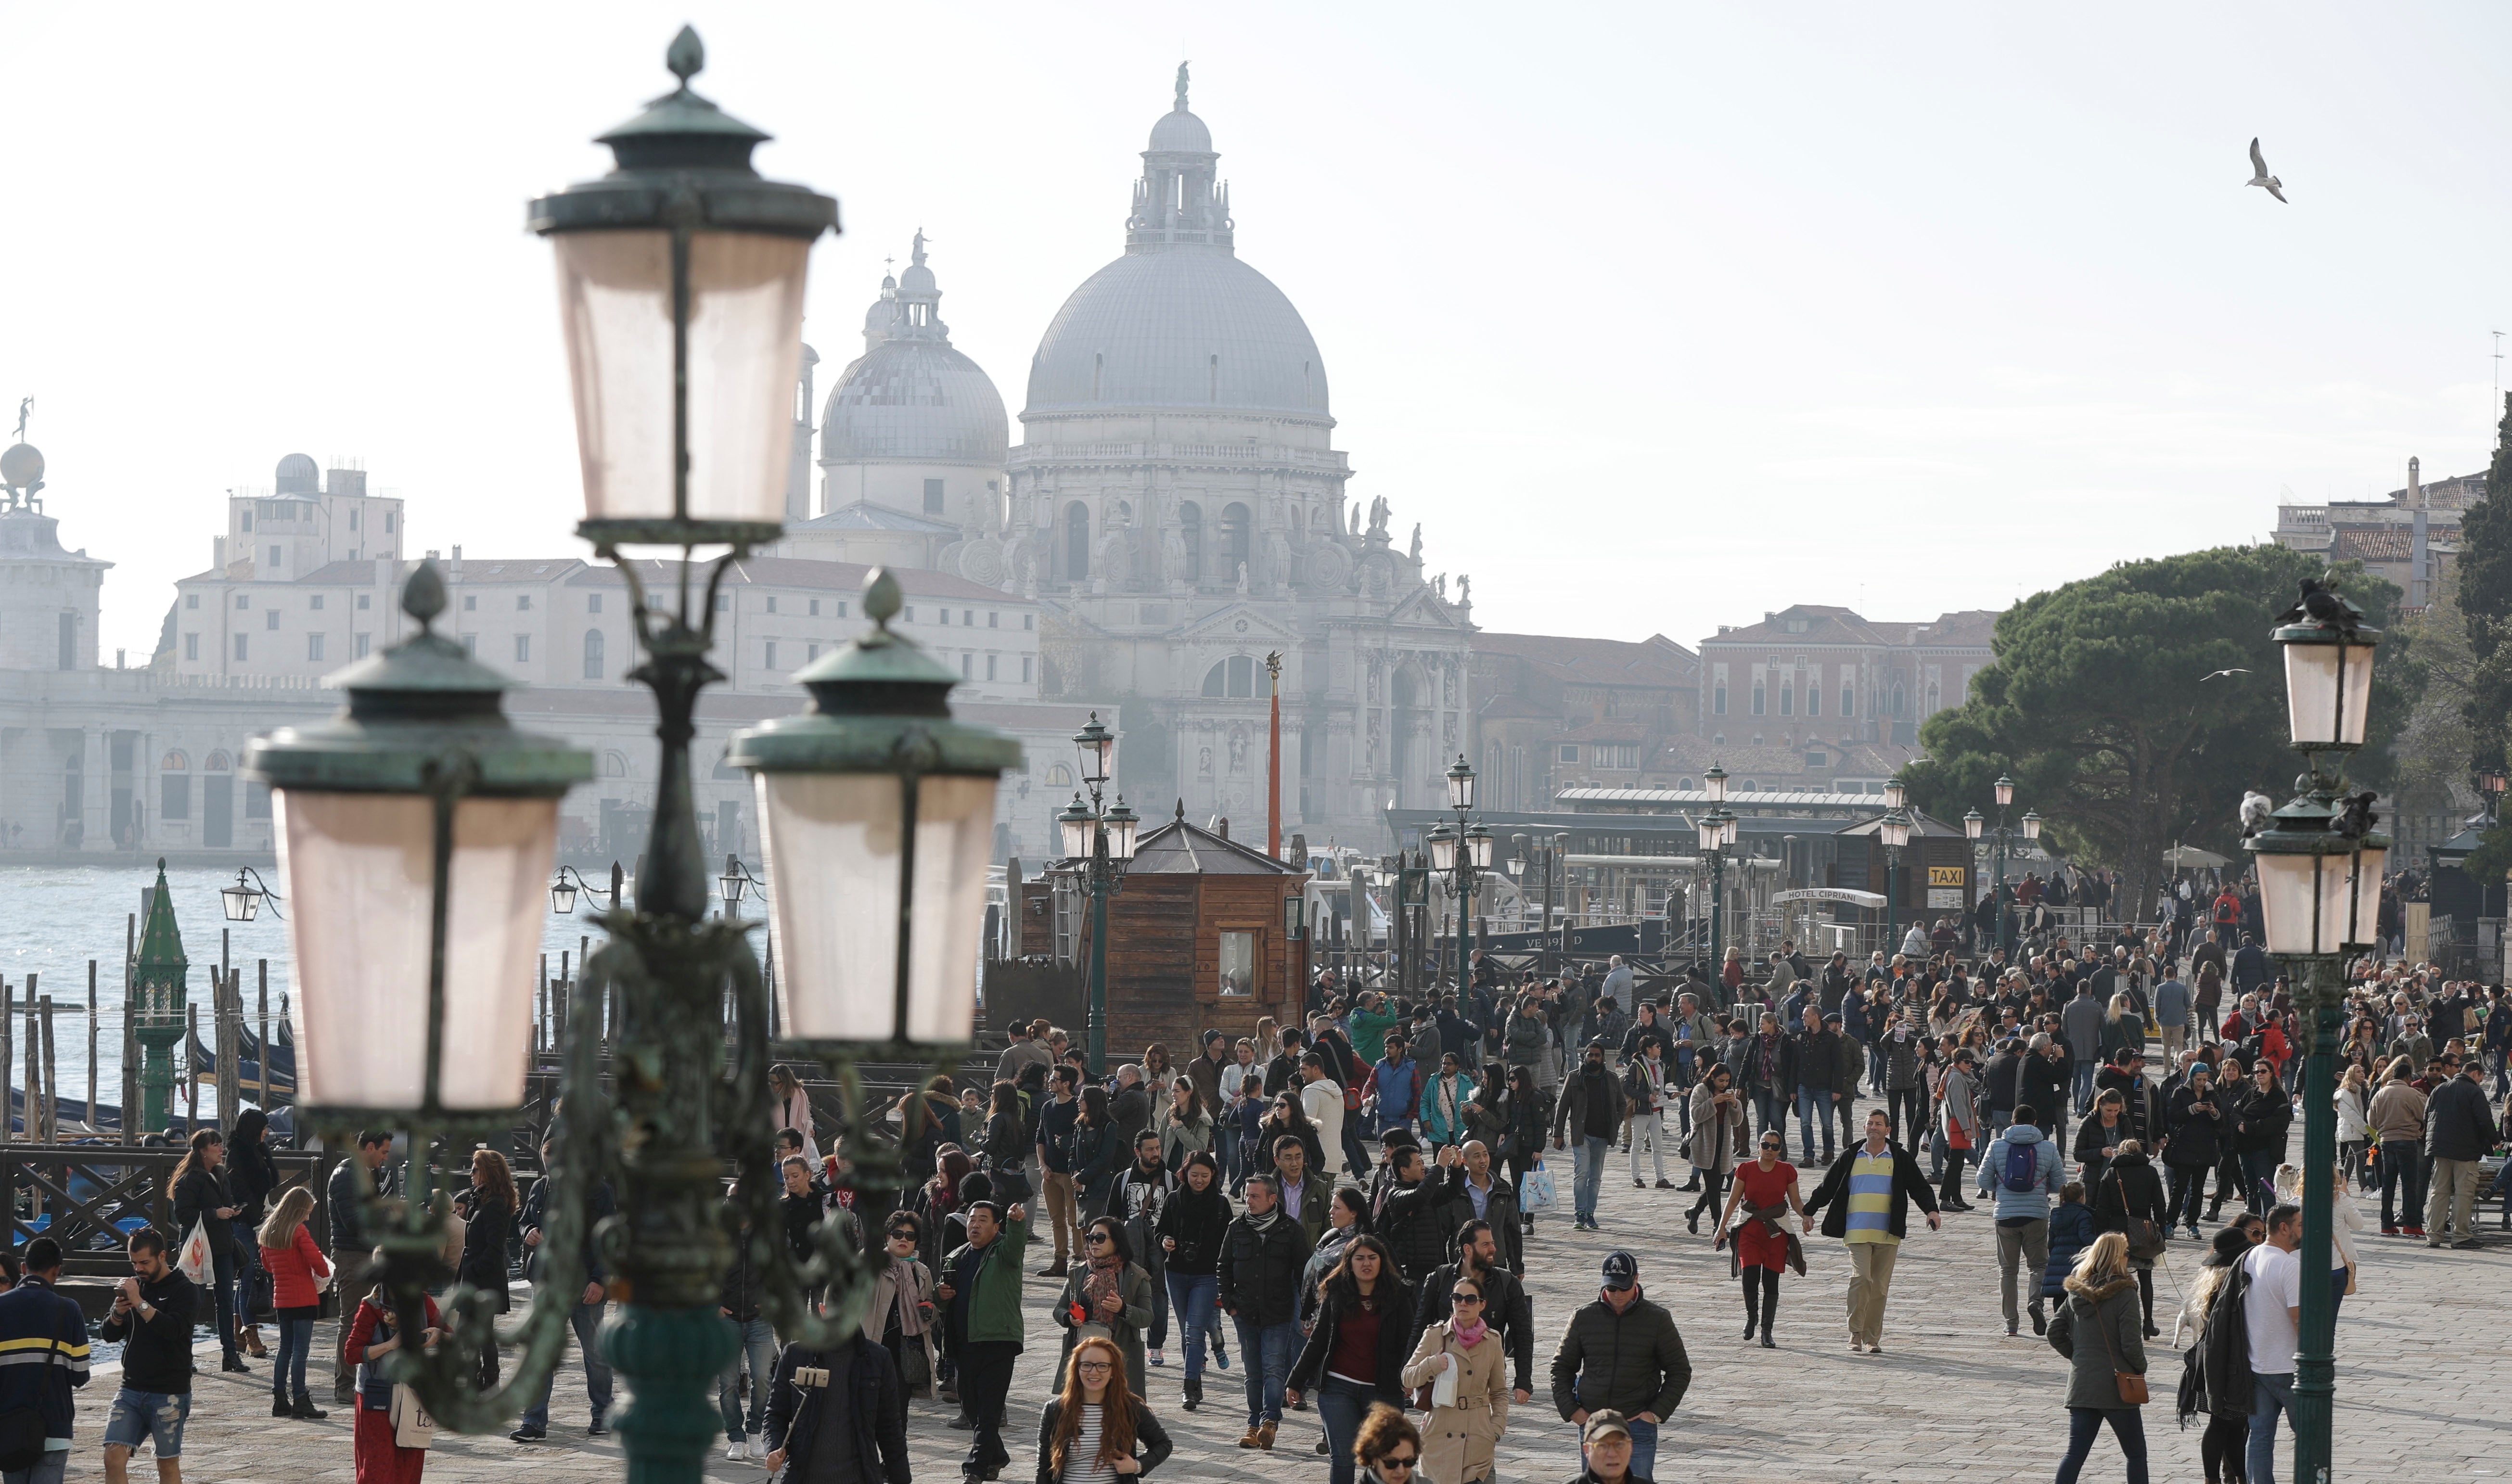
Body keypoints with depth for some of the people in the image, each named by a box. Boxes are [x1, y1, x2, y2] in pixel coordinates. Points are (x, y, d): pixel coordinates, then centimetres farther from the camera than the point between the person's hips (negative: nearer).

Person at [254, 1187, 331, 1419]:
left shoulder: (267, 1232, 9)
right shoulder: (298, 1232, -13)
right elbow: (316, 1259, -18)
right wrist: (324, 1274, 1)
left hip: (281, 1300, 7)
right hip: (303, 1299, -7)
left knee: (285, 1349, 13)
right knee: (300, 1350, -5)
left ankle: (280, 1400, 13)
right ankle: (300, 1401, -6)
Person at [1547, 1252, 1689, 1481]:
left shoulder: (1657, 1320, -1)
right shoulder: (1584, 1317, 4)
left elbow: (1680, 1371, 6)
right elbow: (1562, 1367, 14)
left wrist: (1657, 1413, -3)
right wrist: (1570, 1410, 2)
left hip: (1638, 1425, -2)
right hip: (1591, 1423, 2)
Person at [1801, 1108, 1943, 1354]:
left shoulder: (1901, 1159, 8)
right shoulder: (1851, 1158, 9)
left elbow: (1919, 1187, 9)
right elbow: (1827, 1187, 16)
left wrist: (1931, 1210, -8)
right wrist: (1809, 1212, 14)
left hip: (1888, 1233, 1)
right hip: (1857, 1231, -1)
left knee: (1880, 1286, 3)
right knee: (1861, 1277, -17)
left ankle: (1872, 1338, 10)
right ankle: (1855, 1333, -10)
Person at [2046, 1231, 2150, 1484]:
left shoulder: (2077, 1293, 5)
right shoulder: (2124, 1293, -13)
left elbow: (2055, 1333, 8)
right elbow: (2131, 1343, -15)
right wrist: (2140, 1368, 2)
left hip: (2081, 1385, 5)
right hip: (2116, 1387, -5)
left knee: (2075, 1454, 5)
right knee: (2136, 1454, 9)